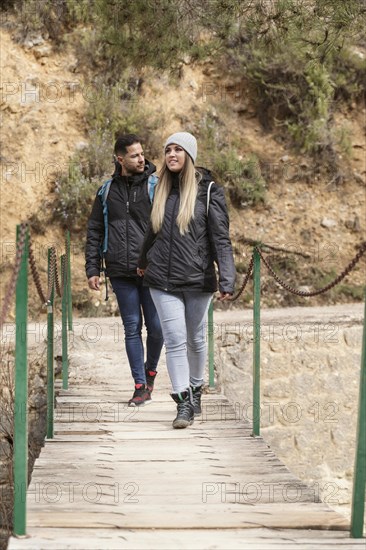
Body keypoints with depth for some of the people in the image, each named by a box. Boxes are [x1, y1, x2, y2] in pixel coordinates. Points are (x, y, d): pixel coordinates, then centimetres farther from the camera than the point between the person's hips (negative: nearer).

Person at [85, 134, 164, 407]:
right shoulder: (108, 191, 8)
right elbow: (94, 232, 12)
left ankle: (151, 369, 29)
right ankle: (141, 386, 9)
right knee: (133, 328, 3)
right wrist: (92, 269, 6)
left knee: (156, 327, 1)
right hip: (121, 272, 2)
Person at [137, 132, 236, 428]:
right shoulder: (163, 190, 8)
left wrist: (227, 280, -18)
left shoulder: (208, 191, -4)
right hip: (163, 280, 2)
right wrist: (144, 262, 34)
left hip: (198, 279, -2)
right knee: (175, 340, -6)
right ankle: (183, 403, -5)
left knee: (196, 339, 12)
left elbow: (221, 238, -9)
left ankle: (195, 390, 32)